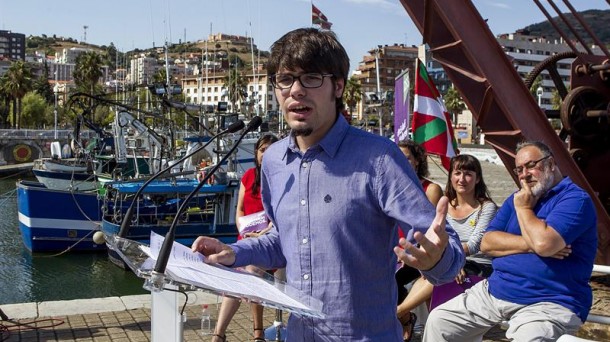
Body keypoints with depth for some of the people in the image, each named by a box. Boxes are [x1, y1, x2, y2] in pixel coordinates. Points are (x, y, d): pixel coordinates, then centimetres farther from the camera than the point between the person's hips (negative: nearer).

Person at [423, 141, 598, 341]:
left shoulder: (575, 198, -9)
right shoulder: (517, 199, 15)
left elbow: (544, 243, -27)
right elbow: (487, 243, 3)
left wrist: (524, 209, -8)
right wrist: (530, 244, -13)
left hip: (549, 303, -7)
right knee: (439, 320, 3)